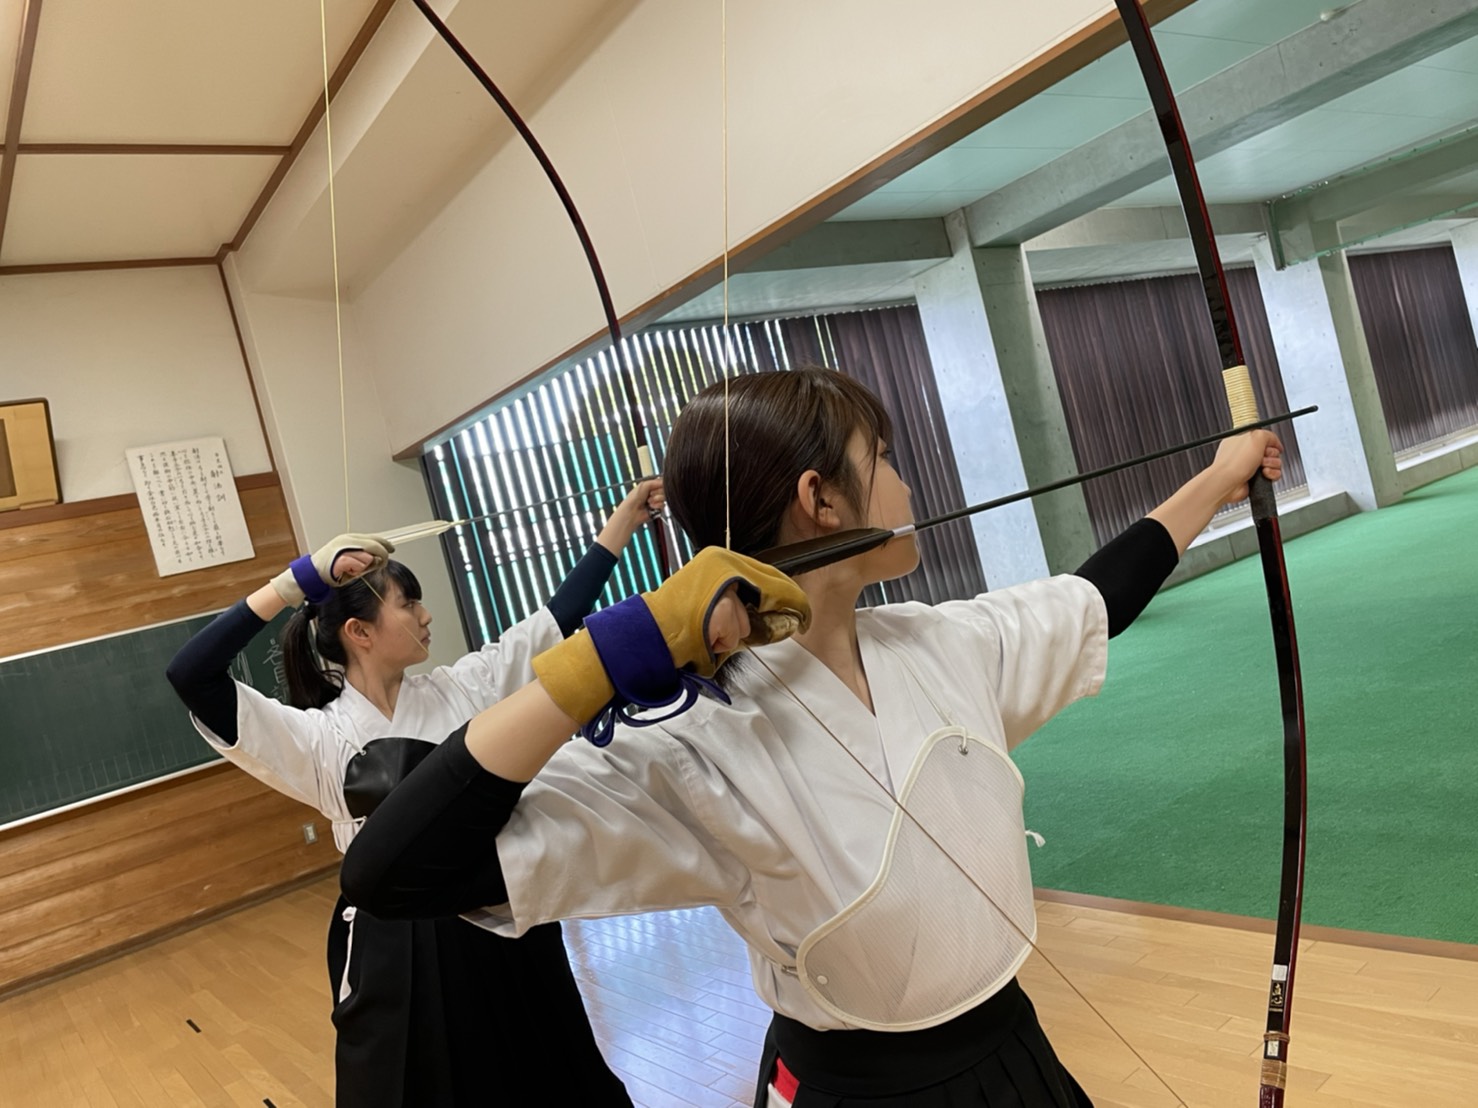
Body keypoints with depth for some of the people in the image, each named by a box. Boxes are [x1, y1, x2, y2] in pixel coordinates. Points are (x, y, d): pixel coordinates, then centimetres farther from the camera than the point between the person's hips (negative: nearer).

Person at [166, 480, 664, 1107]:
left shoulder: (459, 689, 0)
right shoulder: (319, 738, -9)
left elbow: (559, 617, 3)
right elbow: (190, 678, -19)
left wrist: (625, 519, 4)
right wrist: (299, 581, -20)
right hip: (402, 949, -3)